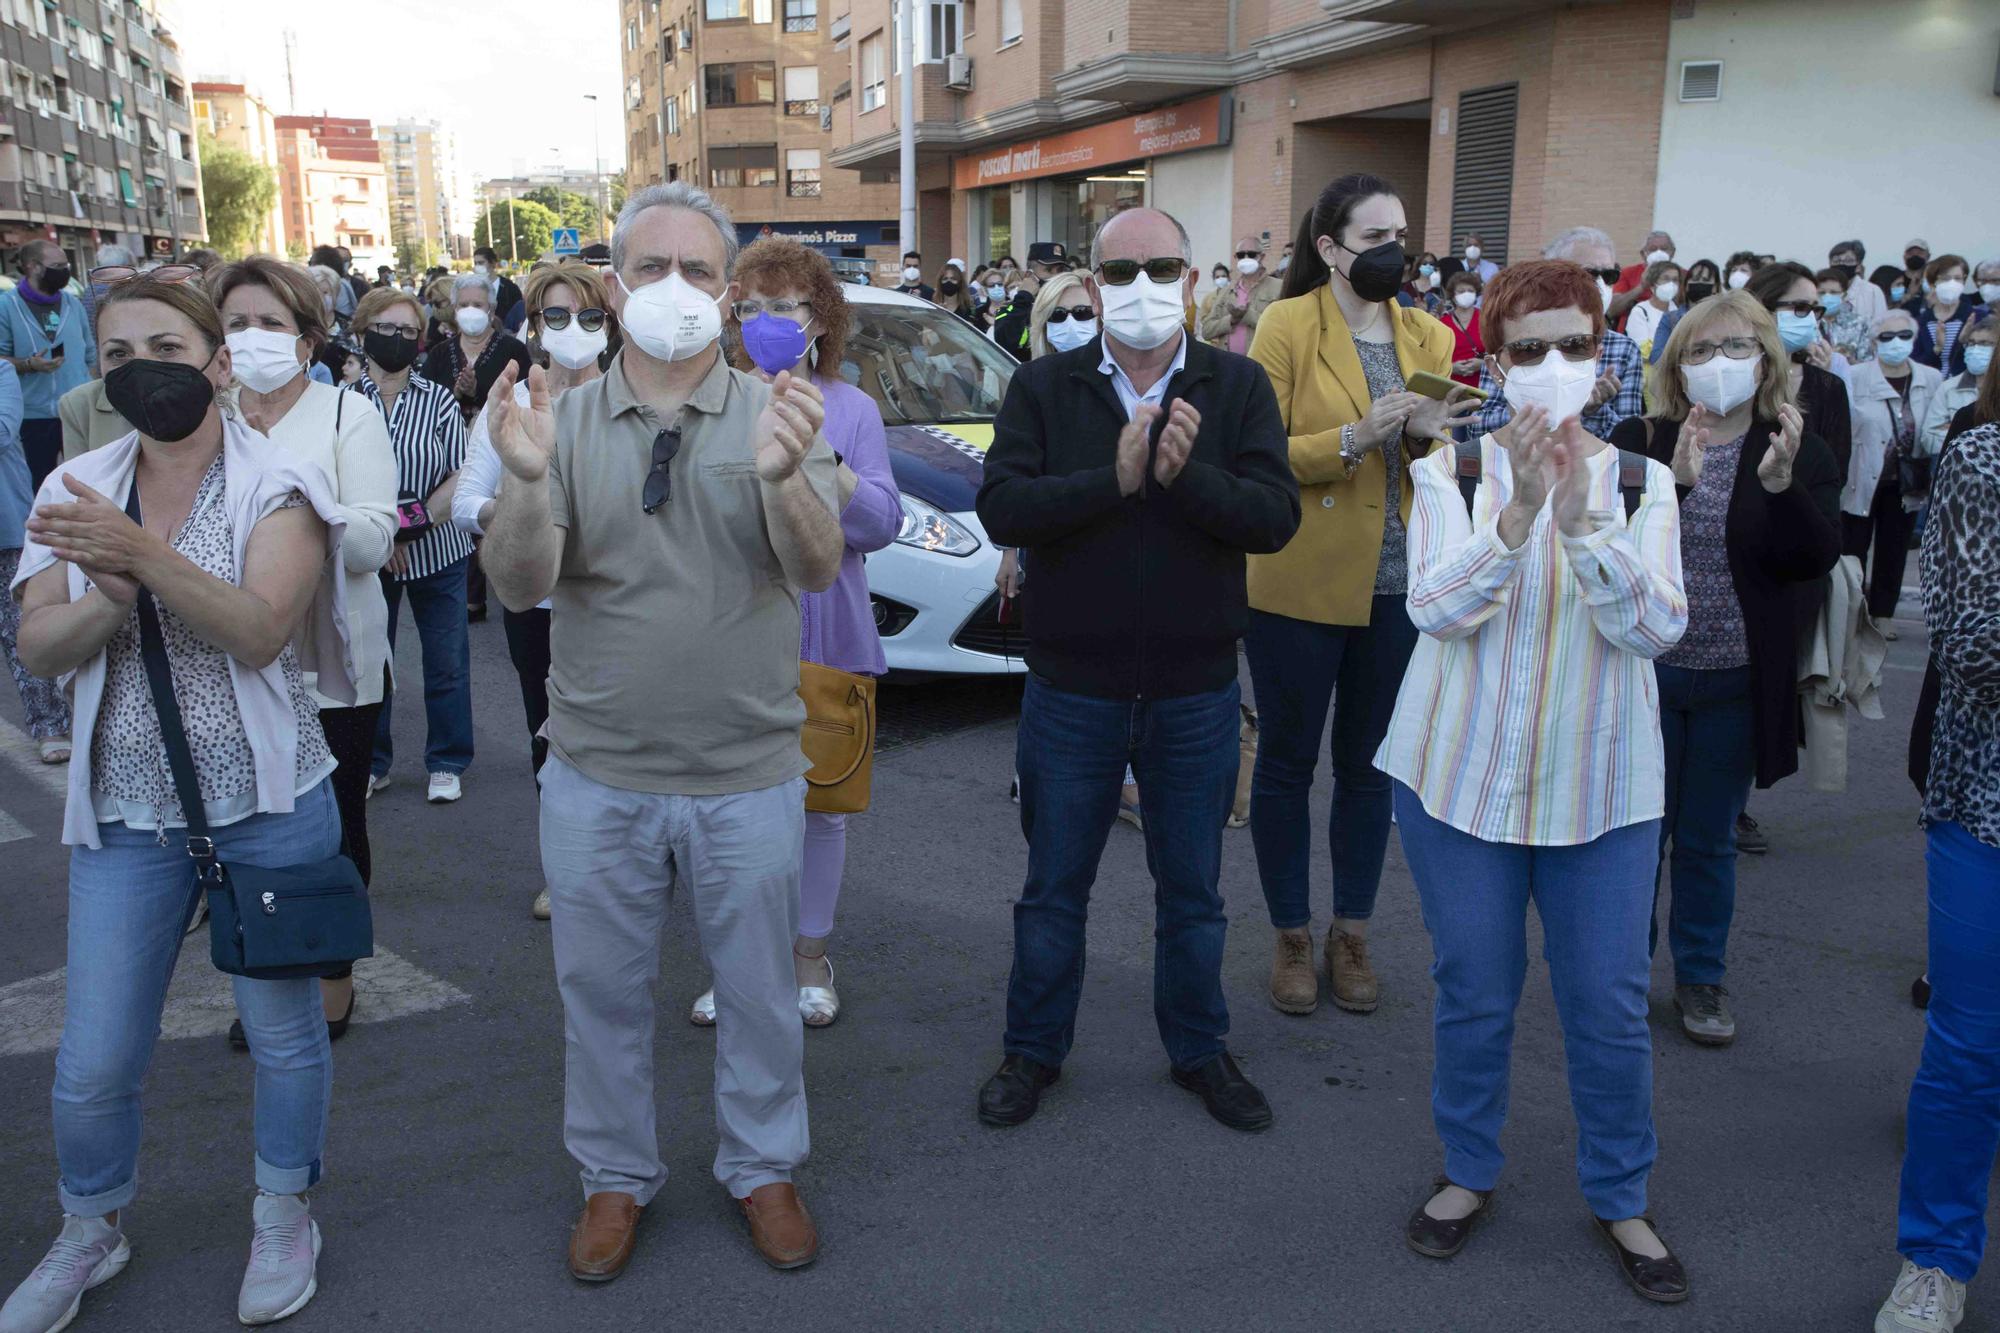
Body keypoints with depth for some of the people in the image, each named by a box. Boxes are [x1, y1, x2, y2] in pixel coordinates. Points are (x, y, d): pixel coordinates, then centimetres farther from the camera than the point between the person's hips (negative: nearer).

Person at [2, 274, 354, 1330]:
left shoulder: (275, 486, -6)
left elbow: (260, 630, -20)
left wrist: (149, 556, -33)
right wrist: (110, 598, -22)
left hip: (267, 802, -2)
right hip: (126, 811, 3)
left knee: (282, 1026, 10)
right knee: (94, 1059, 8)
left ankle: (284, 1218, 35)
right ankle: (91, 1231, 36)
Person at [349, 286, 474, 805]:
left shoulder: (438, 399, 1)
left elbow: (460, 477, -3)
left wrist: (414, 522, -16)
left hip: (435, 549, 1)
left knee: (447, 662, 5)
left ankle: (447, 763, 19)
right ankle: (371, 763, 24)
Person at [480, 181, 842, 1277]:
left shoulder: (773, 415, -5)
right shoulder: (563, 421, -2)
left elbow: (817, 570, -19)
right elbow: (519, 586, -12)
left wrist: (781, 476, -40)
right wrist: (527, 480, -32)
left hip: (748, 776, -1)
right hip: (597, 776, 1)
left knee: (759, 991, 15)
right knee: (601, 991, 16)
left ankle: (761, 1167, 37)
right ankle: (615, 1175, 38)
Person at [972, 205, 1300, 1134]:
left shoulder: (1238, 386, -1)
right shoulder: (1044, 386, -2)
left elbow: (1276, 517, -13)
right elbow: (1001, 508, -16)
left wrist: (1187, 475, -29)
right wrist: (1113, 478, -26)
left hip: (1196, 691, 1)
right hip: (1071, 688, 0)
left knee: (1193, 890, 16)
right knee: (1054, 886, 14)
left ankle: (1199, 1050, 35)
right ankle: (1032, 1050, 32)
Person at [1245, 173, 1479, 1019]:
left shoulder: (1429, 337, 9)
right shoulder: (1287, 326, -6)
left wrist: (1430, 435, -9)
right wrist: (1355, 439, -23)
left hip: (1397, 585, 4)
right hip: (1300, 582, -4)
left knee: (1367, 765, 13)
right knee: (1287, 761, 8)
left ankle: (1351, 934, 28)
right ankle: (1291, 937, 23)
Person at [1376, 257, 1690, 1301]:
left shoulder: (1640, 481, 1)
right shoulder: (1451, 470, -3)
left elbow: (1657, 627, -13)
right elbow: (1435, 607, -18)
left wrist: (1581, 519, -27)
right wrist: (1519, 511, -33)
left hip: (1599, 786, 1)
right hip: (1463, 773, -1)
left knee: (1609, 1006, 7)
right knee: (1474, 994, 11)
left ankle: (1618, 1197, 28)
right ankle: (1469, 1172, 33)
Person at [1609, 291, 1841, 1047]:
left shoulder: (1800, 453, 0)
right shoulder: (1638, 442, -1)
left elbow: (1814, 559, -11)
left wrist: (1780, 483, -26)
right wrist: (1671, 480, -28)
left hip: (1737, 682, 0)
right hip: (1643, 672, 0)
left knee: (1709, 841, 12)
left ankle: (1701, 978, 29)